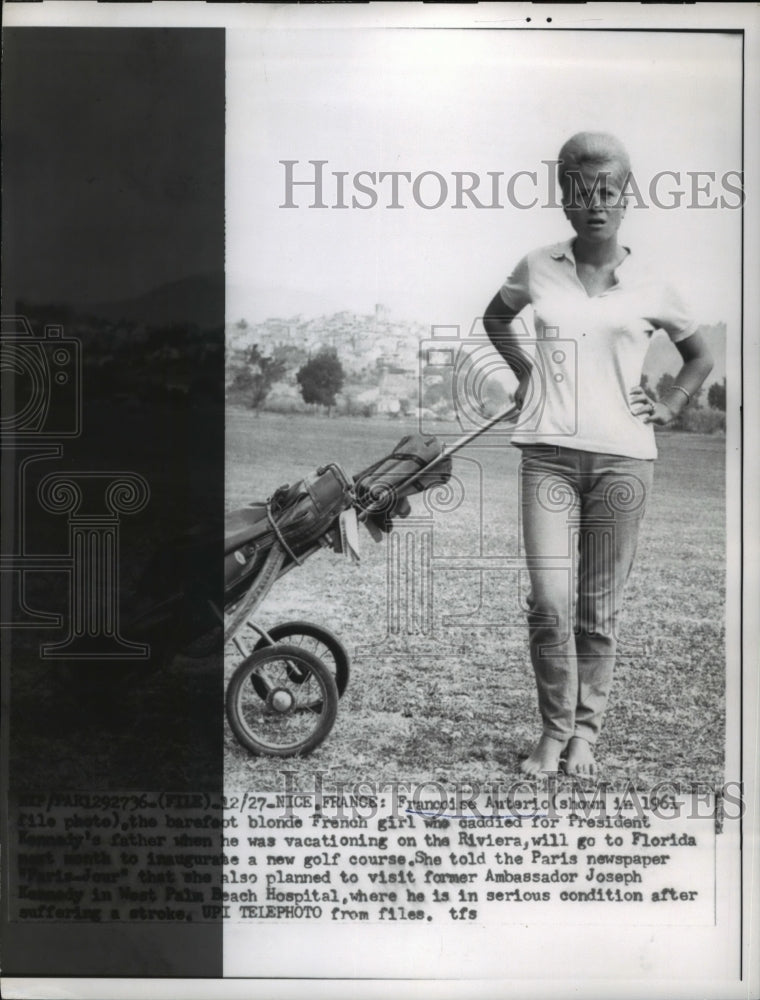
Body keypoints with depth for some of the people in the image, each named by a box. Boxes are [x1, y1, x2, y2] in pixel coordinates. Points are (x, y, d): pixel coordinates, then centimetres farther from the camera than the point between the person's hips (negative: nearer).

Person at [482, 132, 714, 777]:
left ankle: (586, 731, 20)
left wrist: (669, 409, 6)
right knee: (549, 602, -7)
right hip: (549, 452, 0)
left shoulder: (650, 288, 5)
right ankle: (554, 730, 10)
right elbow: (496, 317, 26)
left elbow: (702, 356, 19)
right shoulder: (538, 270, 6)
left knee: (599, 608, 6)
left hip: (623, 457, 0)